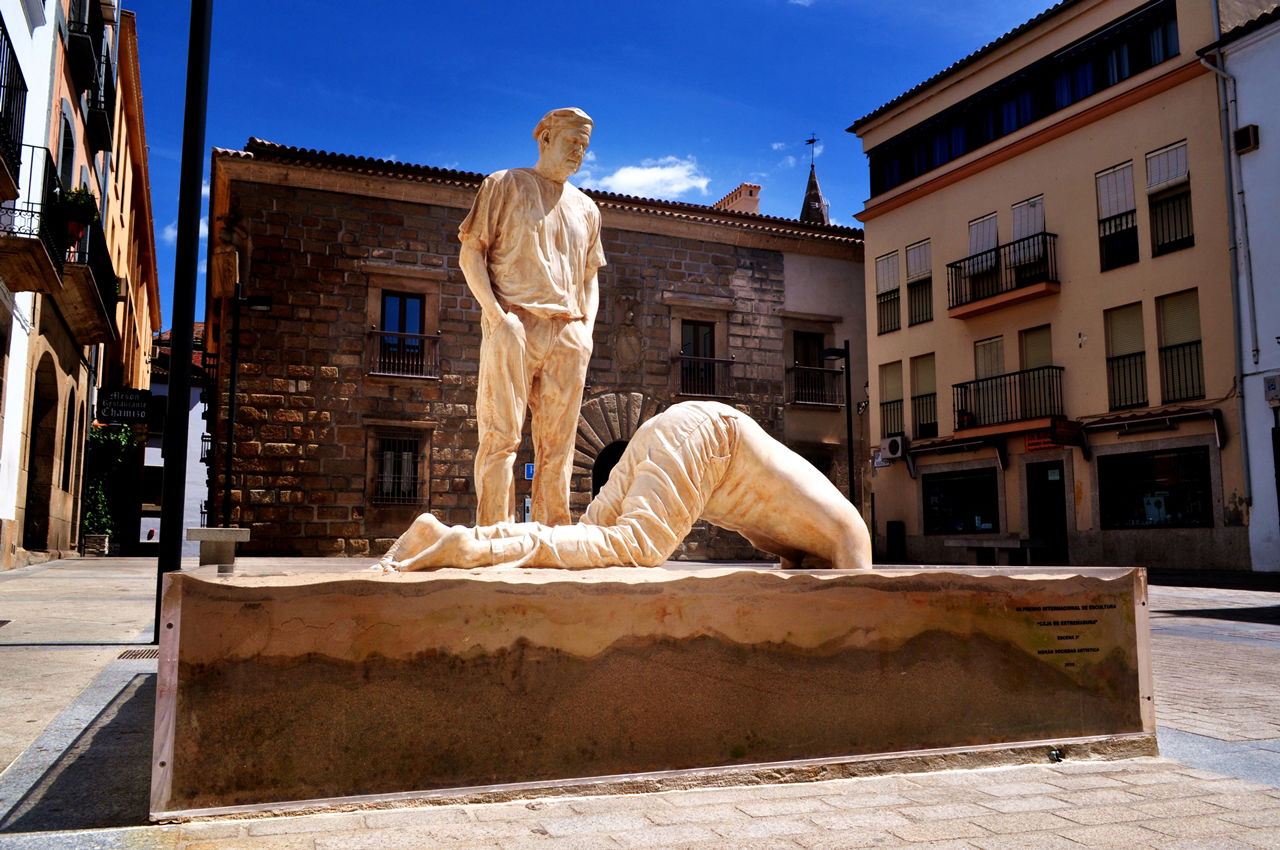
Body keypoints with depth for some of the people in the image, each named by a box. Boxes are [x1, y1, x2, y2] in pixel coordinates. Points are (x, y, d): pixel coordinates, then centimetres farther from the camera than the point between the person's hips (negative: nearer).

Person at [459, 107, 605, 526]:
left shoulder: (586, 208, 24)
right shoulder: (504, 185, 10)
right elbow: (470, 254, 3)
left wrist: (587, 326, 7)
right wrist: (496, 312, -11)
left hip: (568, 336, 5)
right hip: (514, 326, -4)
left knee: (557, 445, 1)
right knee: (500, 436, -9)